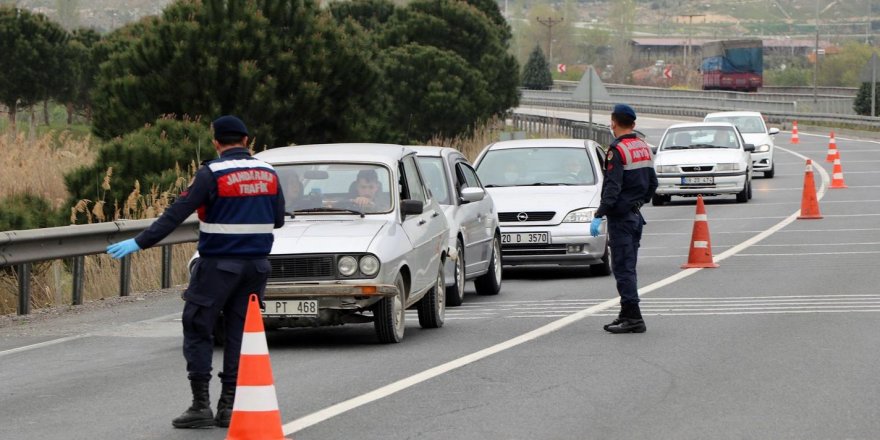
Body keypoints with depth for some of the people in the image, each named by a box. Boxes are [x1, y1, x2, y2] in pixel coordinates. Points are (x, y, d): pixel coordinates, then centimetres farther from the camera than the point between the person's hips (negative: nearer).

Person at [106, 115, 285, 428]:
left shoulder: (212, 174, -11)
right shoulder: (268, 173, 5)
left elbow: (177, 213, -16)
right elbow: (278, 219, 13)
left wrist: (140, 243, -14)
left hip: (218, 264, -5)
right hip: (256, 266, 5)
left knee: (197, 330, 3)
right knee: (239, 332, 10)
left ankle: (201, 405, -2)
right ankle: (229, 406, 10)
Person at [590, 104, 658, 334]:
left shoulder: (617, 150, -15)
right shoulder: (644, 148, 11)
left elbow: (612, 188, -22)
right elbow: (653, 183, 18)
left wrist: (599, 215, -22)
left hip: (620, 216, -8)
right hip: (636, 215, 8)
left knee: (622, 267, -7)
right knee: (628, 267, 15)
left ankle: (633, 317, -11)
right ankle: (628, 315, 18)